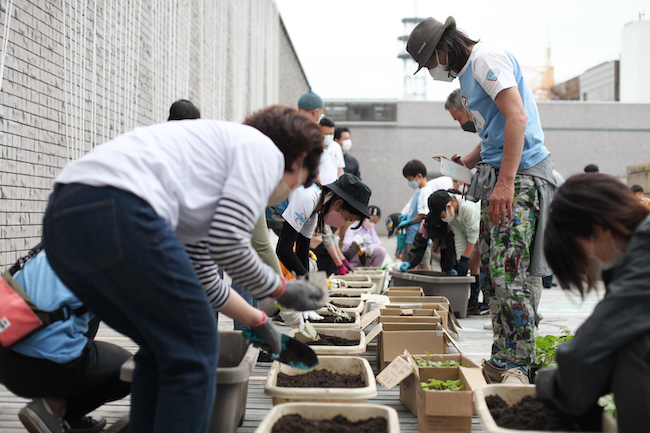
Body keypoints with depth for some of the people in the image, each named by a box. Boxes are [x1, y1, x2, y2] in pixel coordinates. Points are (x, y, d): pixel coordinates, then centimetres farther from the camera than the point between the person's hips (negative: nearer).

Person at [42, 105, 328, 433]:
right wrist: (282, 290, 11)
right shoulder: (265, 150, 8)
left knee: (161, 347, 22)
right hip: (118, 216, -10)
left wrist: (258, 321, 49)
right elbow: (228, 244, -6)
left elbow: (204, 280, 38)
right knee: (193, 352, 5)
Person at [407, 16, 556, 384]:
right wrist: (467, 162, 18)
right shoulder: (468, 72, 24)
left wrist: (506, 182, -26)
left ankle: (517, 367, -7)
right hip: (499, 175, 11)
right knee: (491, 276, 9)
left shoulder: (487, 59, -7)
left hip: (520, 175, -11)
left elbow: (517, 117, -20)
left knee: (508, 275, -14)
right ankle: (501, 362, 16)